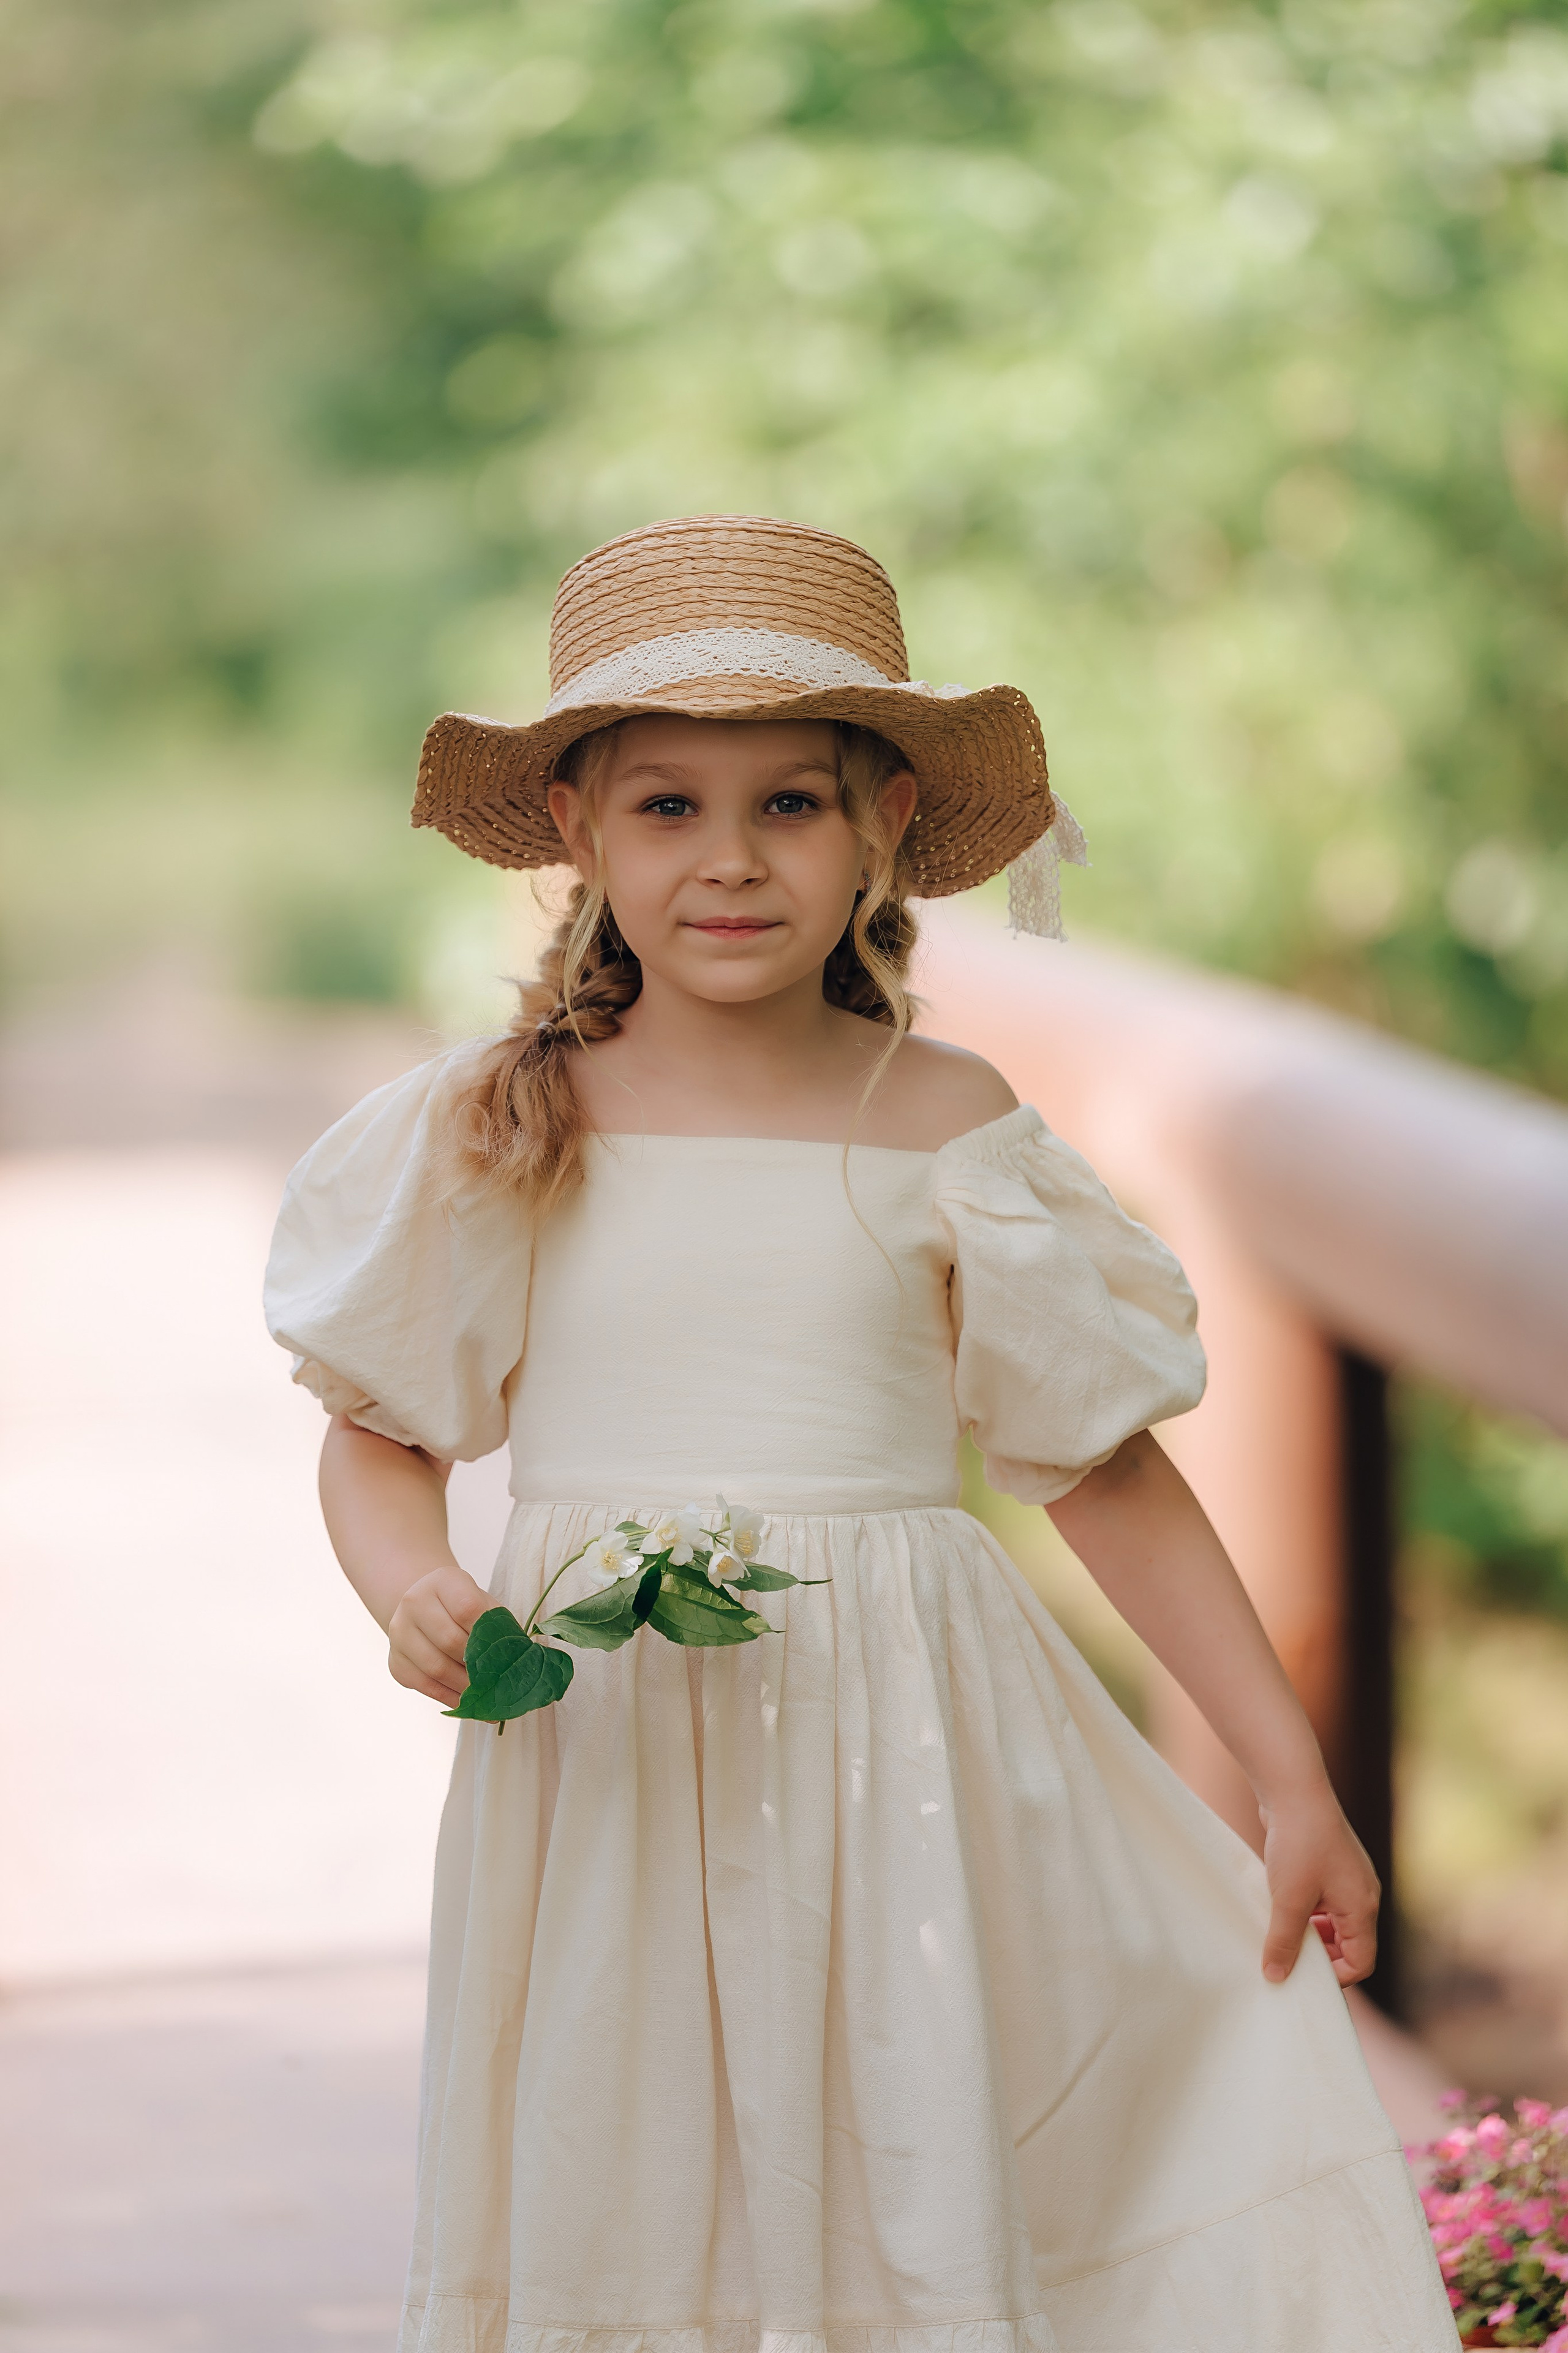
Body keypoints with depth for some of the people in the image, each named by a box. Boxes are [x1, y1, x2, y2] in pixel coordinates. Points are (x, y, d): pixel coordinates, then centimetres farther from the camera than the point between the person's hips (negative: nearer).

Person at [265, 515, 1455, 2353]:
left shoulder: (941, 1130, 0)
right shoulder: (505, 1131, 0)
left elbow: (1107, 1471, 5)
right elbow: (377, 1438, 8)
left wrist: (1293, 1783, 5)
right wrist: (411, 1591, -14)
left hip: (900, 1761, 0)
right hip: (608, 1758, 0)